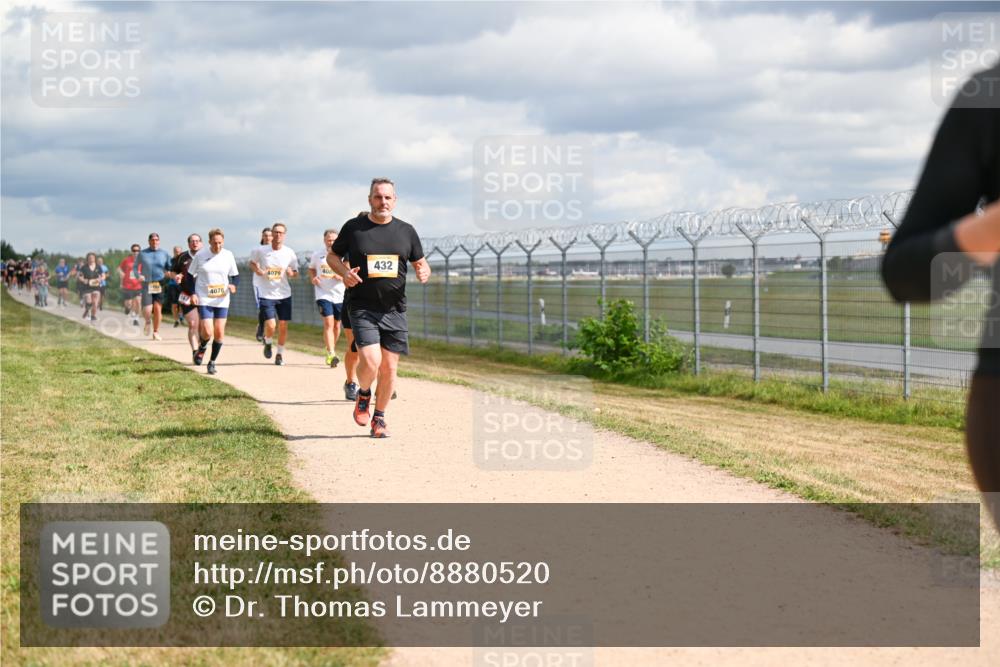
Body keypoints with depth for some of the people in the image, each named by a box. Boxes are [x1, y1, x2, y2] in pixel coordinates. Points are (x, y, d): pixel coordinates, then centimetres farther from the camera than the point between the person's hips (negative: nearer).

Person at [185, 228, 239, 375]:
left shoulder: (228, 255, 0)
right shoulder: (200, 255, -4)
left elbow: (235, 276, 9)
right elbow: (190, 275, 4)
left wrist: (233, 285, -13)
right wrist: (192, 293, -7)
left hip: (222, 301, 2)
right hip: (204, 299, -2)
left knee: (219, 333, 0)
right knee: (208, 332, -13)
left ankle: (212, 362, 18)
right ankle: (202, 348, 22)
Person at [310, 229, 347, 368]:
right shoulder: (317, 255, 5)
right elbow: (311, 269, 21)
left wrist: (334, 276, -24)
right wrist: (313, 278, 1)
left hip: (339, 295, 1)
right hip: (323, 295, -1)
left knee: (336, 325, 12)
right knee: (328, 323, -15)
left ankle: (332, 350, 33)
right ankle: (331, 355, -23)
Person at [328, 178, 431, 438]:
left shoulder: (406, 231, 7)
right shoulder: (353, 227, 1)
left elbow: (421, 263, 16)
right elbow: (332, 255, 12)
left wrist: (424, 272, -9)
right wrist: (344, 272, -9)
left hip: (395, 311, 3)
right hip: (363, 309, -3)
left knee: (389, 368, 3)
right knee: (371, 362, -19)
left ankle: (379, 418, 22)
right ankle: (363, 394, 14)